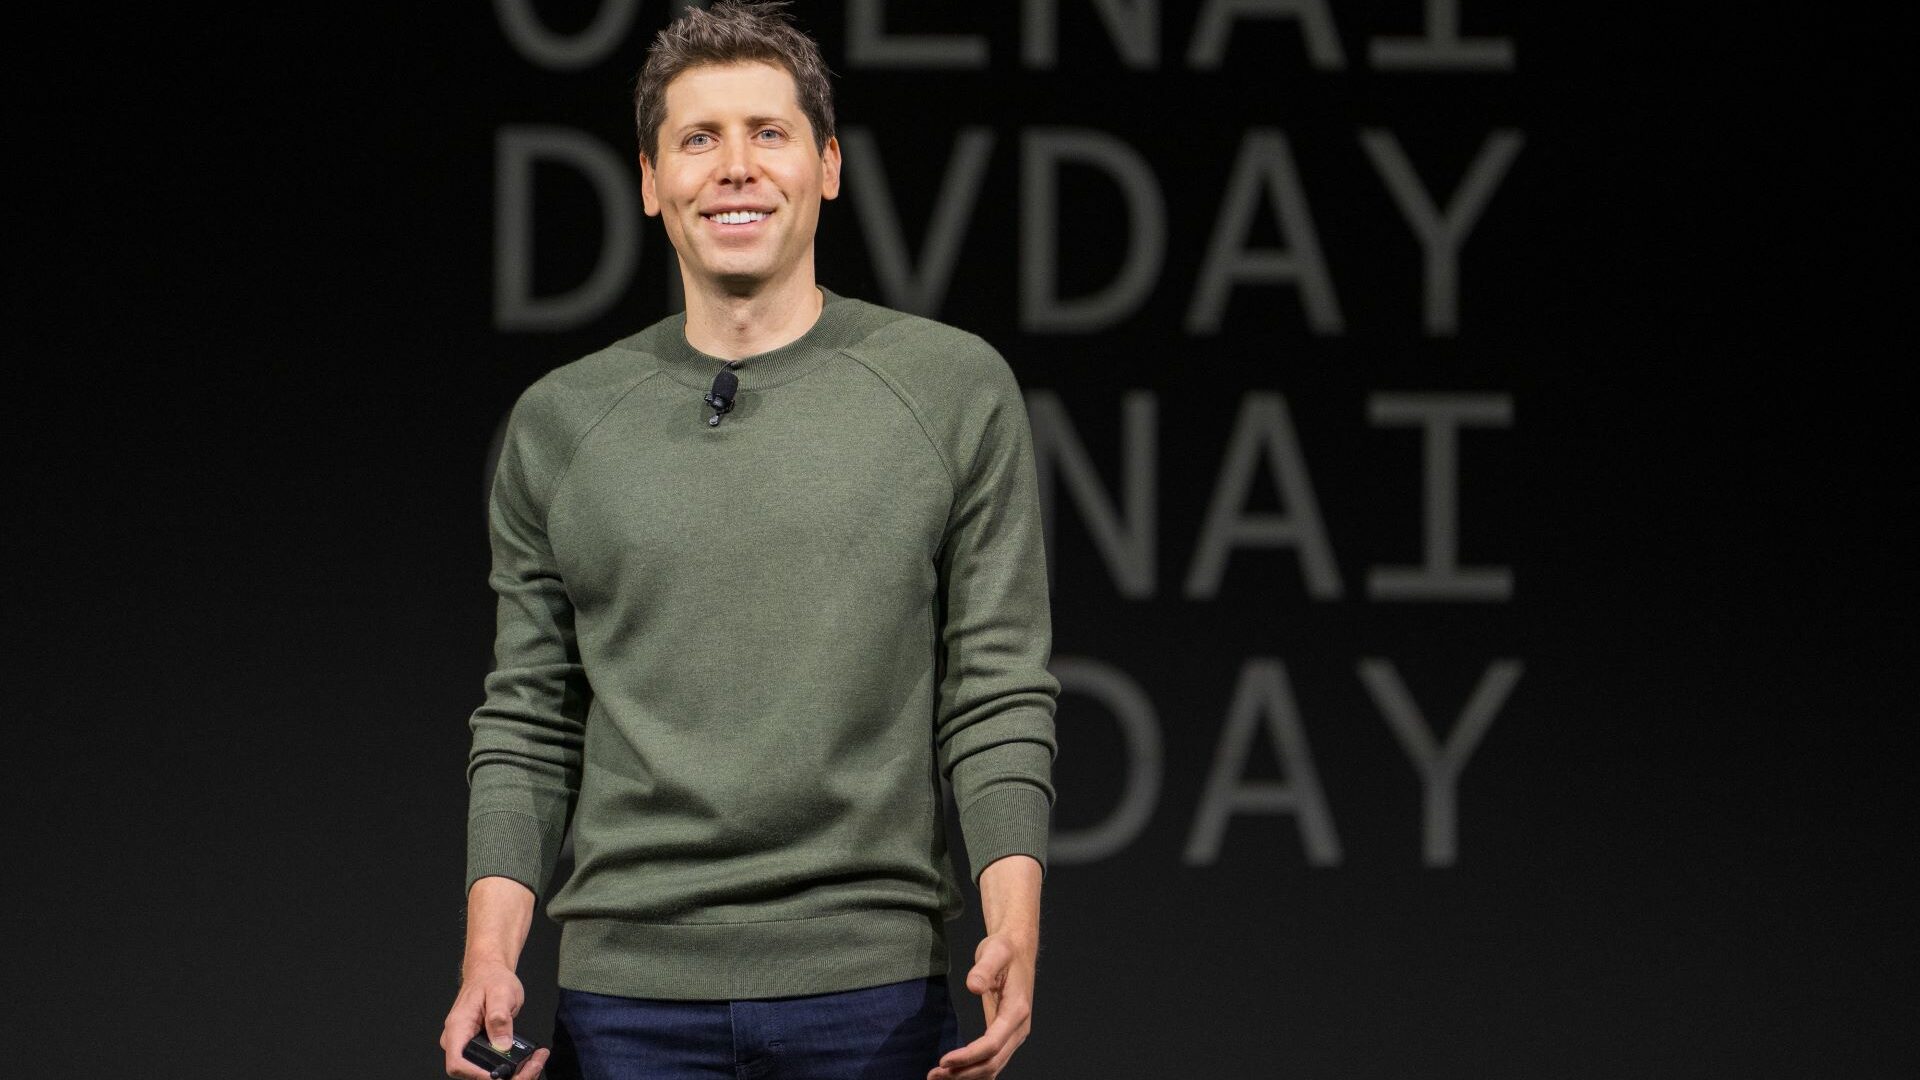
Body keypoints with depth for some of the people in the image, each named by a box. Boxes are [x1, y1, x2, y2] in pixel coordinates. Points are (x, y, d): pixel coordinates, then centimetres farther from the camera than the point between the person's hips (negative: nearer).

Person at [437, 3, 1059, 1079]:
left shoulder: (954, 388, 4)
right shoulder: (560, 423, 10)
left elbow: (999, 692, 1)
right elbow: (529, 725, 11)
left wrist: (1015, 924, -12)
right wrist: (491, 951, -2)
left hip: (871, 988, -2)